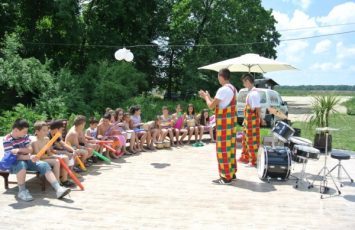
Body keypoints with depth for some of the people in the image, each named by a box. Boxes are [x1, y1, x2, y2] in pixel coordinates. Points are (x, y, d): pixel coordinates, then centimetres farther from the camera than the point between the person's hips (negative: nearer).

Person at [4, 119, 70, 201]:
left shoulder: (25, 136, 2)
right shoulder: (7, 140, -15)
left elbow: (30, 150, -2)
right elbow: (13, 156, -22)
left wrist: (19, 150, -21)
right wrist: (29, 157, -35)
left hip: (27, 160, 5)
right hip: (14, 163, -5)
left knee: (44, 165, -19)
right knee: (21, 164, -41)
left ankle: (58, 189, -30)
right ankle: (22, 191, -24)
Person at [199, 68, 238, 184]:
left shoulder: (223, 89, -19)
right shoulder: (233, 89, 13)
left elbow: (211, 106, -15)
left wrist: (206, 97, 3)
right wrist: (208, 97, 20)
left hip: (224, 122, -10)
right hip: (231, 121, 10)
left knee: (223, 148, -4)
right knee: (230, 147, 14)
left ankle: (226, 177, 1)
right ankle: (232, 173, 22)